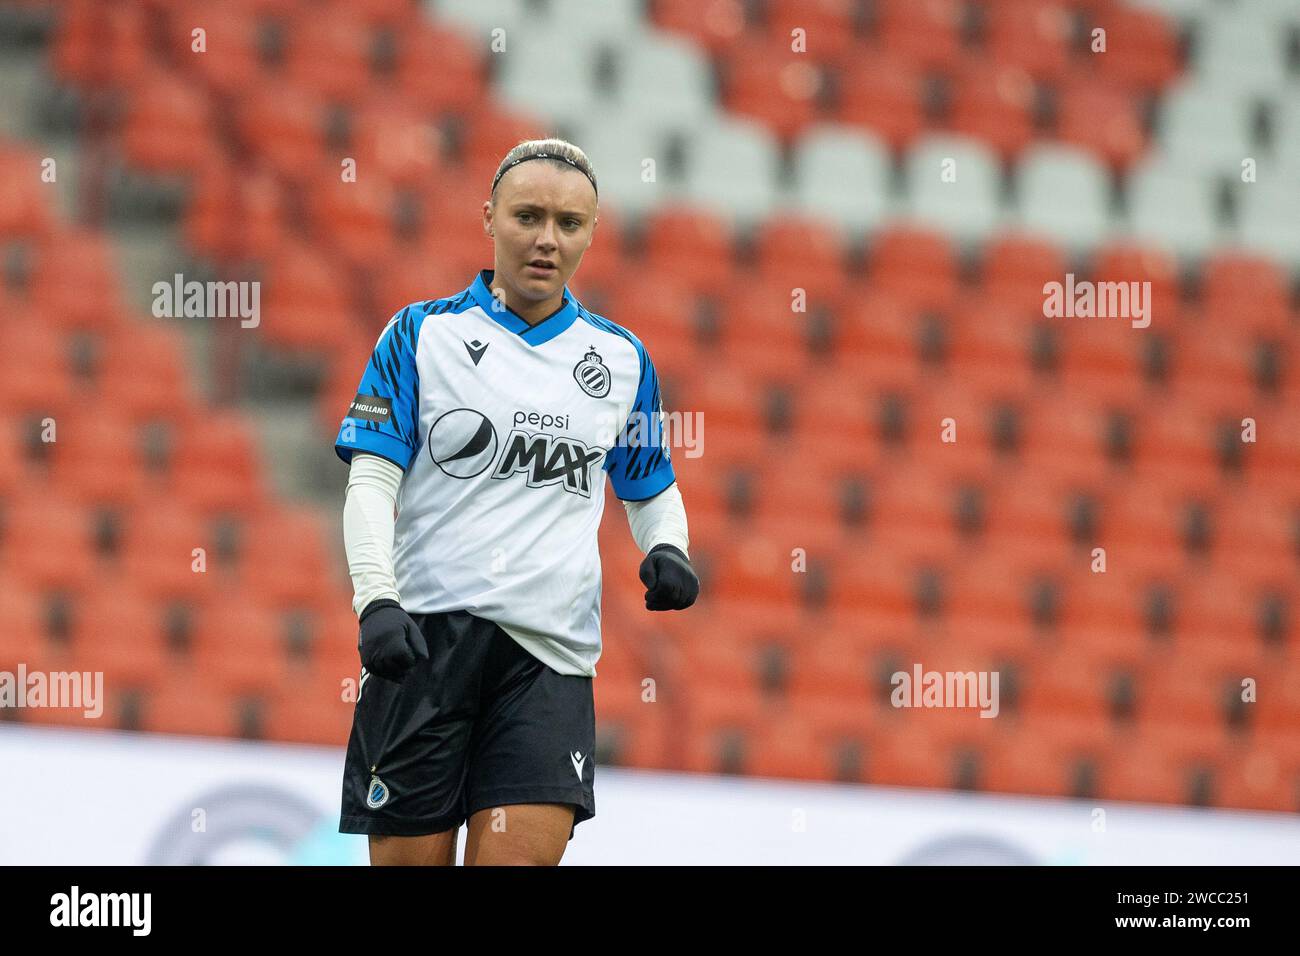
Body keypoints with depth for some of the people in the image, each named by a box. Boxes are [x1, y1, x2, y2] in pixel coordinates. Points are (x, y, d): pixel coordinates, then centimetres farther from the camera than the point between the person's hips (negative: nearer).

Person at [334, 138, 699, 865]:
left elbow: (652, 491, 26)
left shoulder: (622, 359, 14)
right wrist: (376, 598, -16)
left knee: (520, 854, -13)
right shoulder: (421, 334, 6)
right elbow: (370, 481, 0)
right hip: (424, 639, -1)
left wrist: (667, 549, 3)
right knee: (409, 858, -2)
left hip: (550, 652, 2)